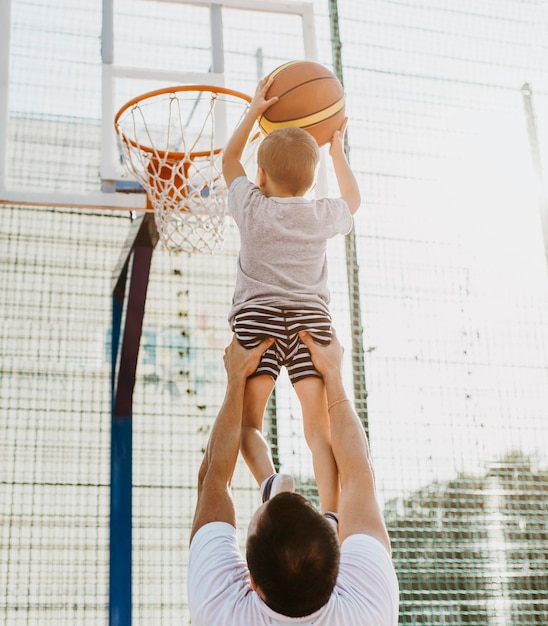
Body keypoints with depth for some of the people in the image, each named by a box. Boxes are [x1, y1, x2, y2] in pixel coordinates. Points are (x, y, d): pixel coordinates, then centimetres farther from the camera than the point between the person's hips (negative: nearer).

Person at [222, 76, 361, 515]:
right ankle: (331, 514, -20)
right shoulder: (324, 215, 10)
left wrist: (255, 110, 30)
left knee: (247, 422, -1)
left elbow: (229, 158, 26)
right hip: (312, 317, 2)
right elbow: (353, 198, 34)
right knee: (320, 425, -5)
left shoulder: (252, 208, 7)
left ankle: (269, 480, -29)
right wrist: (336, 146, 40)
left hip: (257, 317, -1)